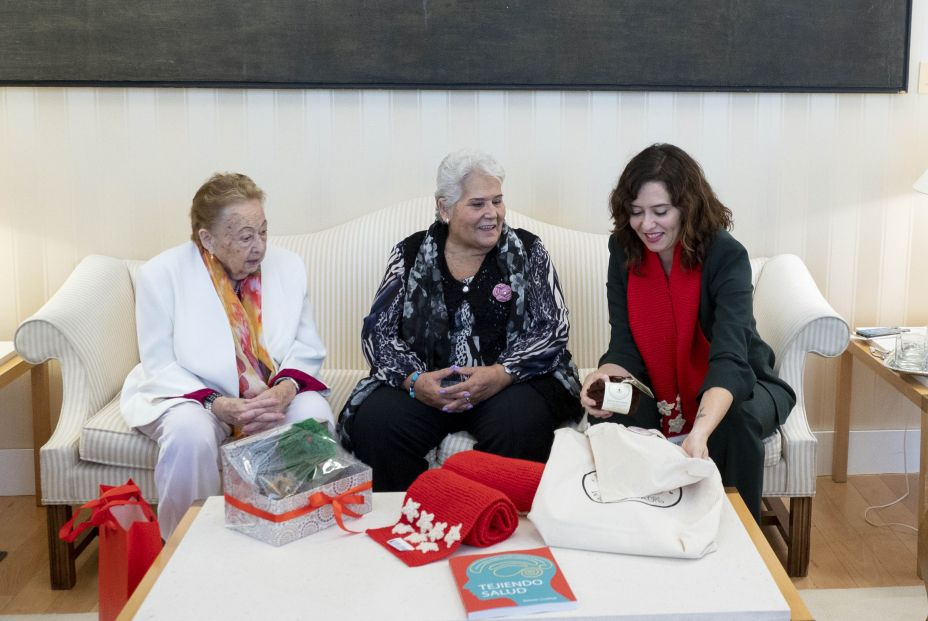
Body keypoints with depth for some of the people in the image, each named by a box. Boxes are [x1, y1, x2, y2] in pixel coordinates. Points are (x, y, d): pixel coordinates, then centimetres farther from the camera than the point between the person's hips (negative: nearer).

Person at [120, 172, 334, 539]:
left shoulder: (288, 267, -2)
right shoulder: (162, 274, -11)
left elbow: (307, 348, 0)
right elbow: (160, 365, -10)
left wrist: (284, 390, -23)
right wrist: (217, 405, -26)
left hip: (272, 395, 3)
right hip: (187, 393, -2)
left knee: (314, 415, -27)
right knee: (190, 434, -35)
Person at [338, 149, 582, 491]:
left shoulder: (527, 252, 8)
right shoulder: (411, 254, 10)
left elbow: (552, 331, 0)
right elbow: (378, 331, 5)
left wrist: (500, 375, -19)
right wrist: (414, 380, -15)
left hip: (509, 383, -1)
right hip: (425, 384, 1)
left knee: (520, 424, -34)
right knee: (373, 423, -27)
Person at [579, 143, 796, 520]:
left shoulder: (727, 256, -24)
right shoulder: (623, 250, -10)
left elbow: (729, 358, -36)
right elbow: (625, 347, -12)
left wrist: (699, 433, -55)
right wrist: (603, 378, -38)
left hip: (734, 385, -2)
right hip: (661, 389, 3)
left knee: (738, 419, -35)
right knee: (607, 414, -27)